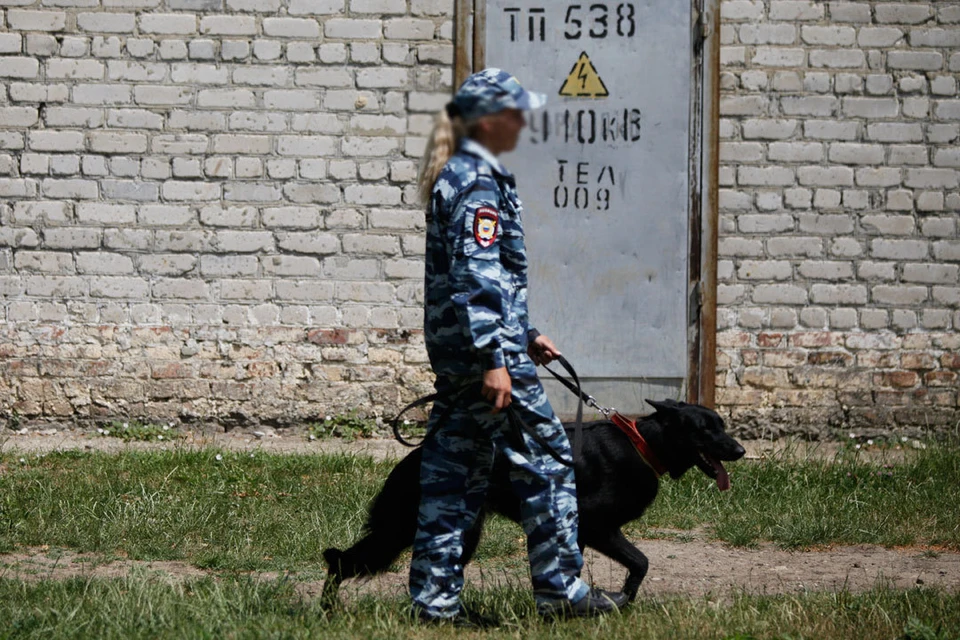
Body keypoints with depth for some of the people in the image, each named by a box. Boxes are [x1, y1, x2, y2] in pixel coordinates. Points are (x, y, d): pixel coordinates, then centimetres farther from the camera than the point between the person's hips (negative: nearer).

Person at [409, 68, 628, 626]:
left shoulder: (457, 176, 18)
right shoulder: (479, 184, -14)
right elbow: (476, 276, -22)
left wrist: (525, 336, 27)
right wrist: (494, 359, -25)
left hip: (453, 350, 10)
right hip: (485, 348, -10)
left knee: (454, 469, 9)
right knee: (546, 459, -2)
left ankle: (435, 595, 10)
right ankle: (561, 590, 3)